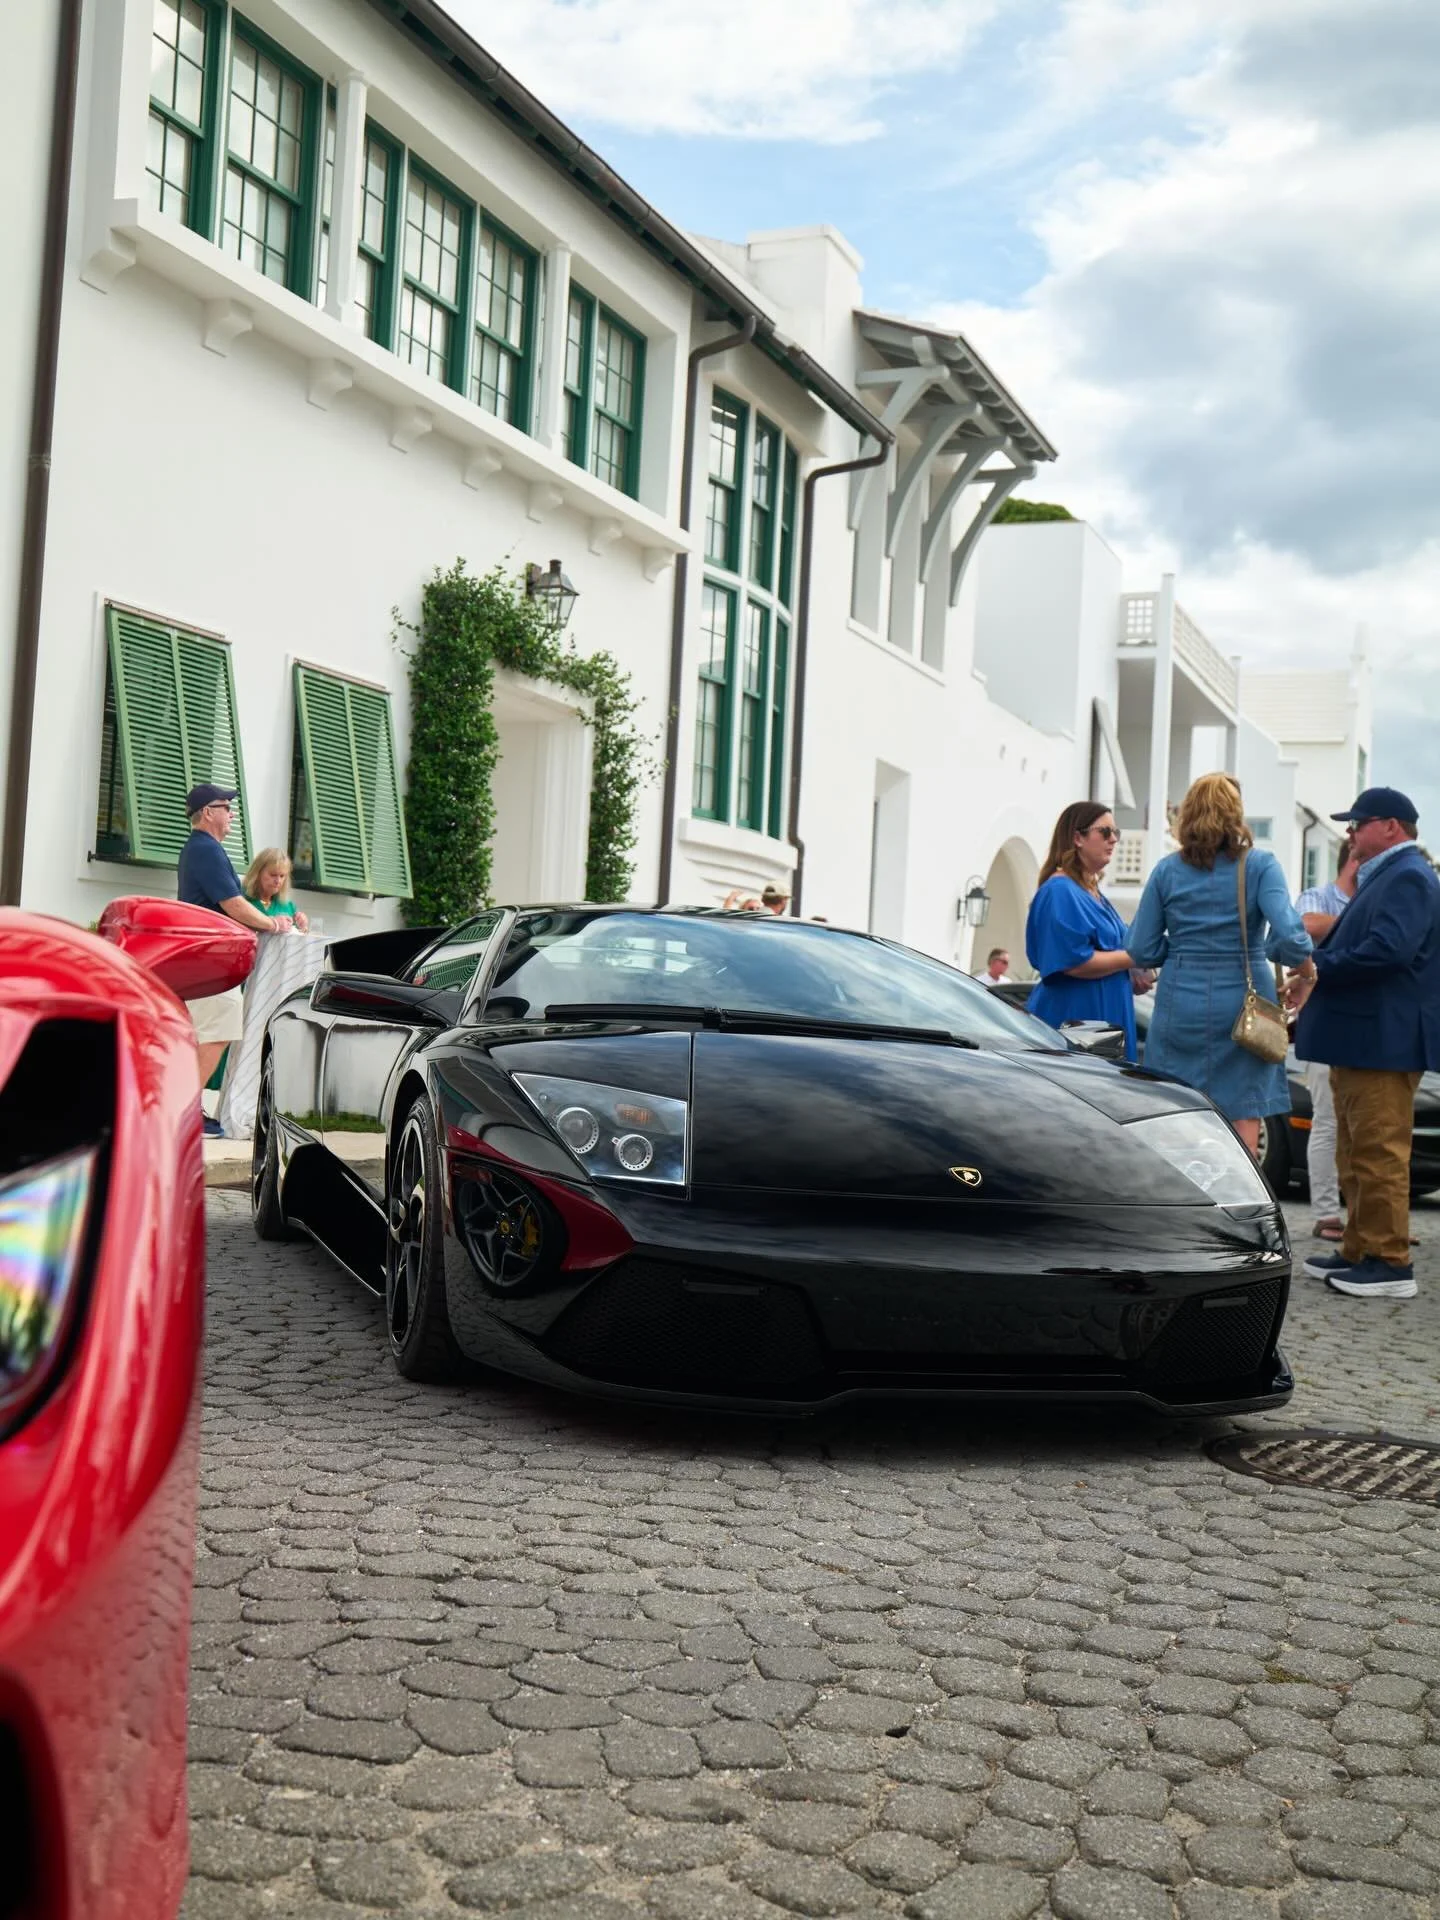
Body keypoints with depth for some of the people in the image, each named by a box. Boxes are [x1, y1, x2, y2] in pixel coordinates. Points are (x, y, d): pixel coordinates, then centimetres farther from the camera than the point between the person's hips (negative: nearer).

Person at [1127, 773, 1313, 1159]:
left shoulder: (1168, 870, 3)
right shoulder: (1260, 866, -3)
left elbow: (1141, 951, 1)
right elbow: (1288, 935, -15)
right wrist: (1305, 962, 5)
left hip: (1181, 1007, 2)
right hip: (1242, 1007, -2)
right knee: (1243, 1123, 2)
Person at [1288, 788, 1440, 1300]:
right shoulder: (1382, 878, 20)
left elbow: (1388, 949, -26)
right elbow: (1350, 944, 23)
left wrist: (1320, 969, -18)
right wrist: (1315, 971, 5)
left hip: (1384, 1042, -11)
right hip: (1359, 1039, 11)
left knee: (1379, 1153, -7)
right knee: (1358, 1155, 16)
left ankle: (1391, 1265, -3)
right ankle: (1361, 1253, 24)